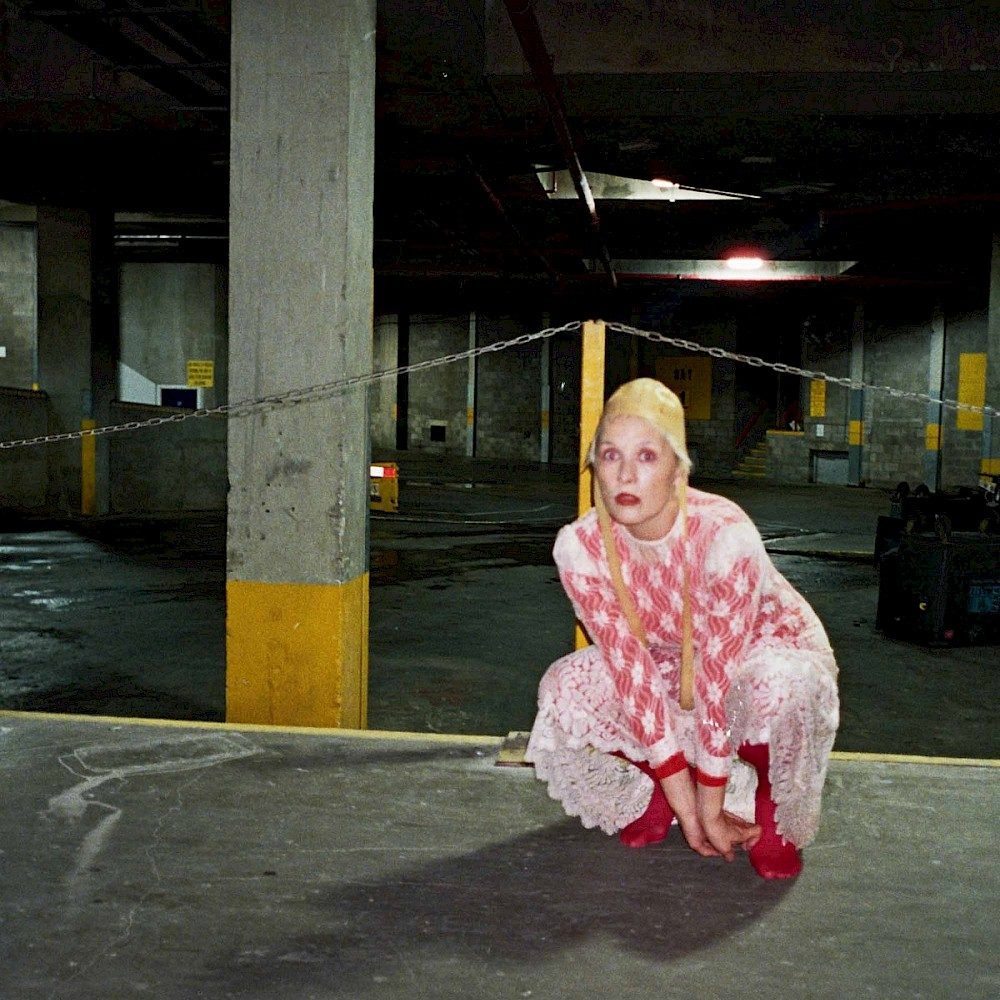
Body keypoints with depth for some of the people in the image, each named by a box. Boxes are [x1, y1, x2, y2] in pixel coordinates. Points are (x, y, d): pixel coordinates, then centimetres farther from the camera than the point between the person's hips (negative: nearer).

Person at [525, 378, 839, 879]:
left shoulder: (726, 534, -36)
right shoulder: (580, 545, -24)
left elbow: (719, 680, -31)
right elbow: (630, 668, -23)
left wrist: (709, 805, -23)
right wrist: (683, 800, -22)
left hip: (767, 652, -3)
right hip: (669, 667, 4)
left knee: (781, 685, -39)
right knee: (564, 691, -21)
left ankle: (775, 810, -6)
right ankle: (656, 796, 6)